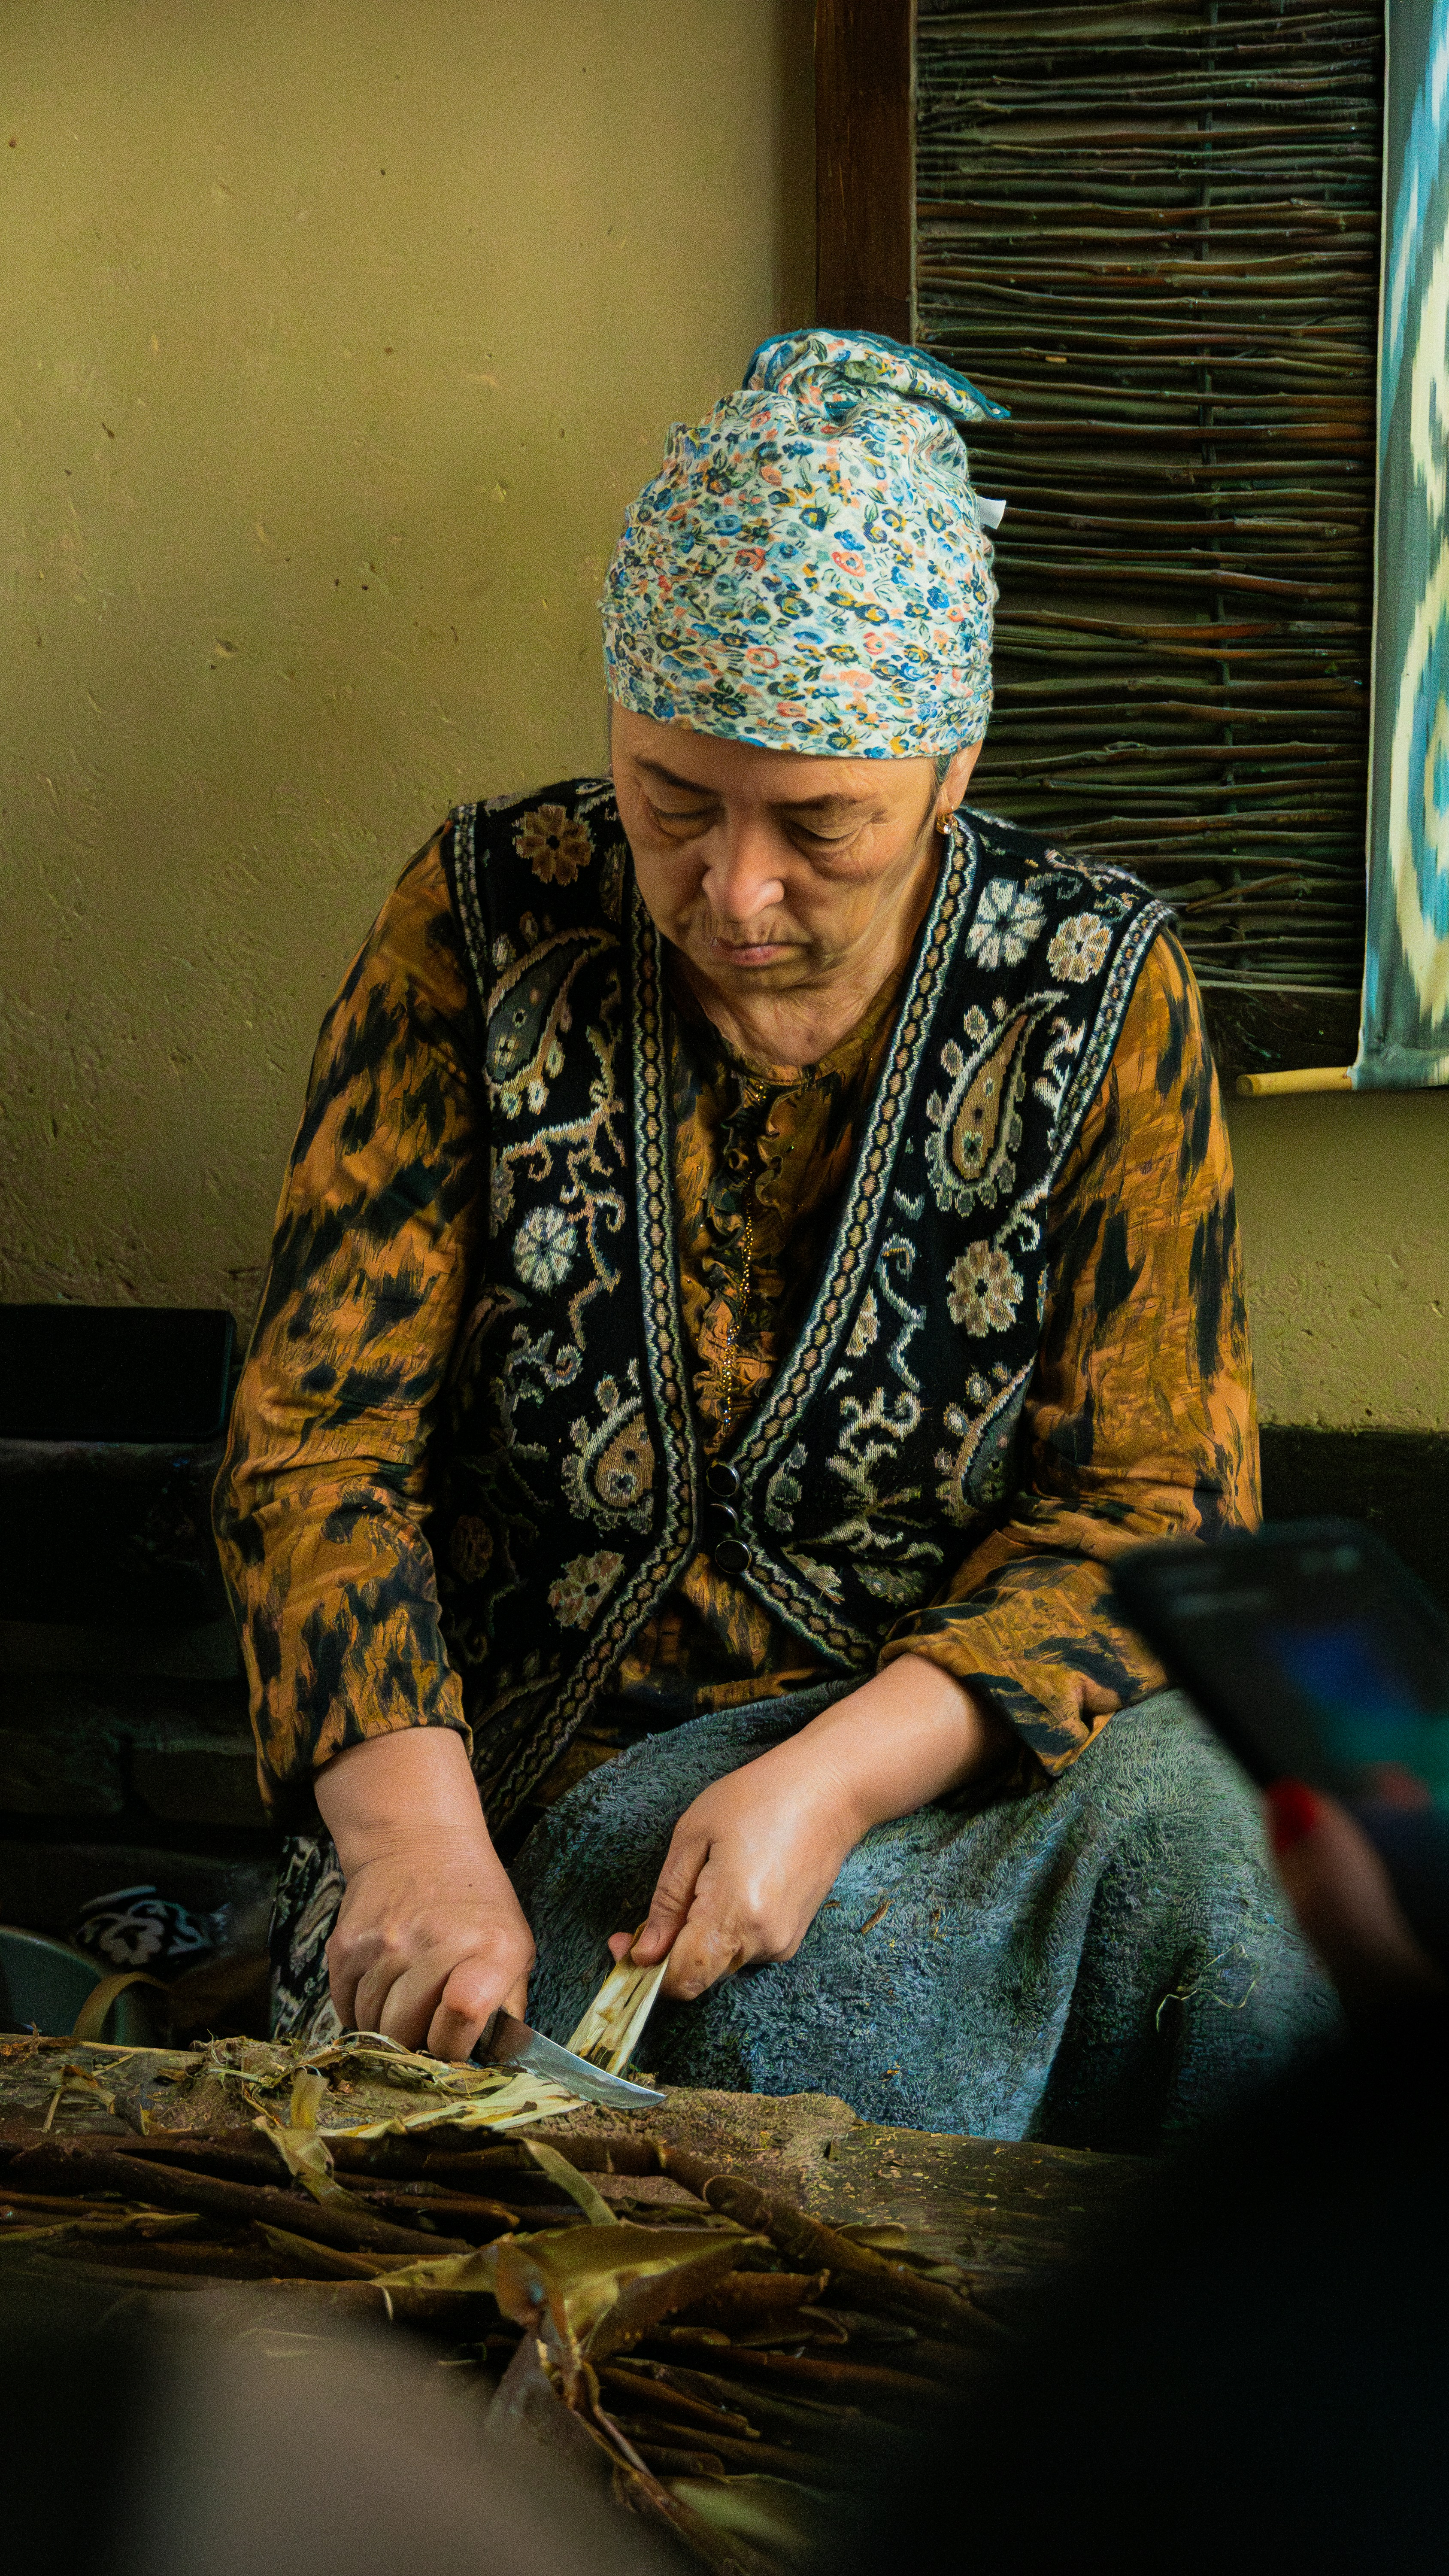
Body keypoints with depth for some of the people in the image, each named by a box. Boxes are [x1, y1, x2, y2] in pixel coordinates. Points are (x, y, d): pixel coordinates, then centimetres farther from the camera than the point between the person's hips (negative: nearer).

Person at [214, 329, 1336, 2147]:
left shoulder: (1096, 995, -5)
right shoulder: (486, 927, -5)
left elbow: (1145, 1513, -6)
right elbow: (317, 1438, -7)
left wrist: (831, 1779, -23)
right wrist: (420, 1843, -24)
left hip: (949, 1734, 1)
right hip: (543, 1755, -1)